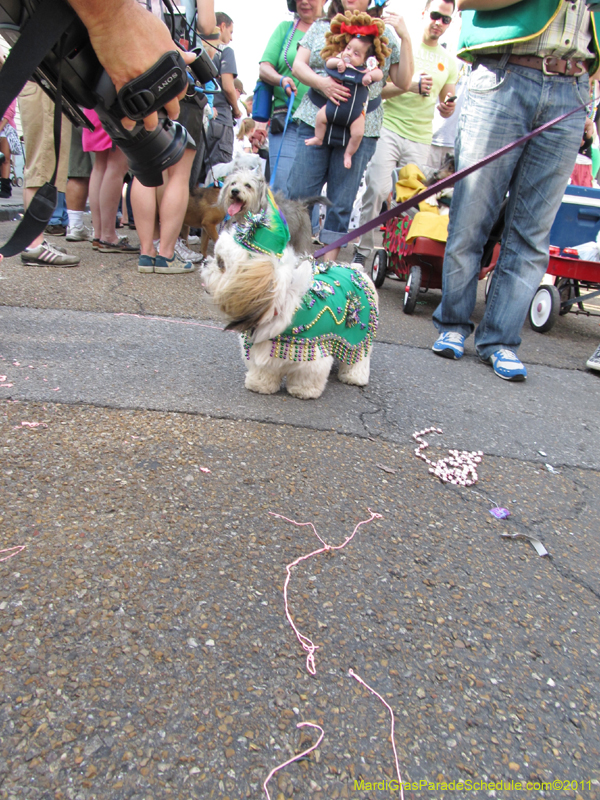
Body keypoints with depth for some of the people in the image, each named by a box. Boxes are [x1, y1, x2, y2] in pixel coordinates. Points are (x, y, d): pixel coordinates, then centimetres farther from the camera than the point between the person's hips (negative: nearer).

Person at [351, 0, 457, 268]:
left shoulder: (450, 62, 18)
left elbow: (446, 105, 23)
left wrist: (448, 108, -2)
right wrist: (408, 85, -15)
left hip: (421, 139, 3)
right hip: (388, 128, -3)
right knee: (377, 189, -17)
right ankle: (362, 250, -8)